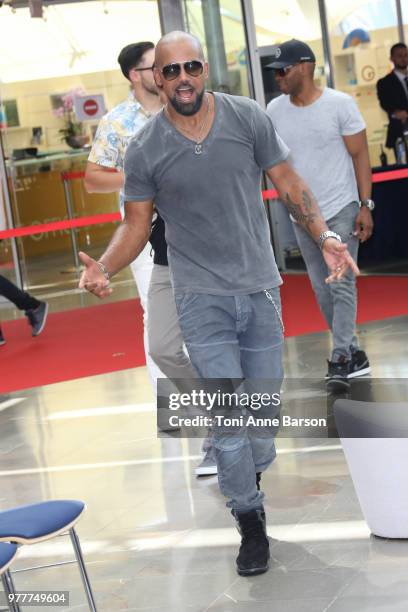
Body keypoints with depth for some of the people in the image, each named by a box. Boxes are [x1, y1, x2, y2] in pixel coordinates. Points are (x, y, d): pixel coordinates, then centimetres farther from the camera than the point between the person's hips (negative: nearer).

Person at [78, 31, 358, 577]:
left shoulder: (249, 118, -4)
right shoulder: (145, 149, -7)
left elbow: (288, 183, 2)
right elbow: (136, 223, 0)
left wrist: (323, 236, -11)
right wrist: (104, 267, -19)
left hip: (260, 287, 2)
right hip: (202, 298, -2)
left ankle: (250, 475, 37)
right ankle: (251, 522, 8)